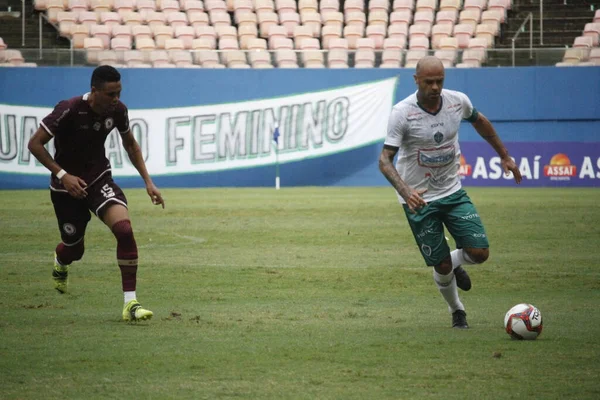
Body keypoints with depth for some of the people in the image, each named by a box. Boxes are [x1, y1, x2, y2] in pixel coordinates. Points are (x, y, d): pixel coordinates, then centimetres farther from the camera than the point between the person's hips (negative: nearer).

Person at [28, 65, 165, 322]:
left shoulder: (117, 110, -10)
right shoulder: (69, 110, -26)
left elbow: (130, 144, 10)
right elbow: (35, 144, -19)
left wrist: (148, 182, 4)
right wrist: (62, 175, -27)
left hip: (99, 180, 3)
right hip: (67, 186, -3)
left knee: (124, 229, -24)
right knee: (74, 249, 11)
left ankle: (130, 303, -20)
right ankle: (60, 262, 54)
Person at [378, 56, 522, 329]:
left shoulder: (457, 101, -7)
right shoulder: (402, 113, -19)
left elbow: (479, 122, 16)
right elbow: (385, 159, -21)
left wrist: (504, 156, 22)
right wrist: (405, 191, -37)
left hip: (453, 192, 4)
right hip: (419, 199, -4)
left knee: (480, 253, -7)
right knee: (441, 265, -1)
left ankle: (455, 264, 29)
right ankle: (456, 311, 28)